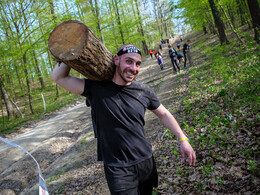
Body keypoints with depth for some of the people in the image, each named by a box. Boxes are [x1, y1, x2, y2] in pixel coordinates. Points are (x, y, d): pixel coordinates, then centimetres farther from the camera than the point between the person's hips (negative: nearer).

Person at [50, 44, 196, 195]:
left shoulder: (144, 91, -3)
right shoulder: (97, 89, -11)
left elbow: (164, 114, 10)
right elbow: (58, 77, -13)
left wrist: (183, 139, 5)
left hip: (146, 161, 4)